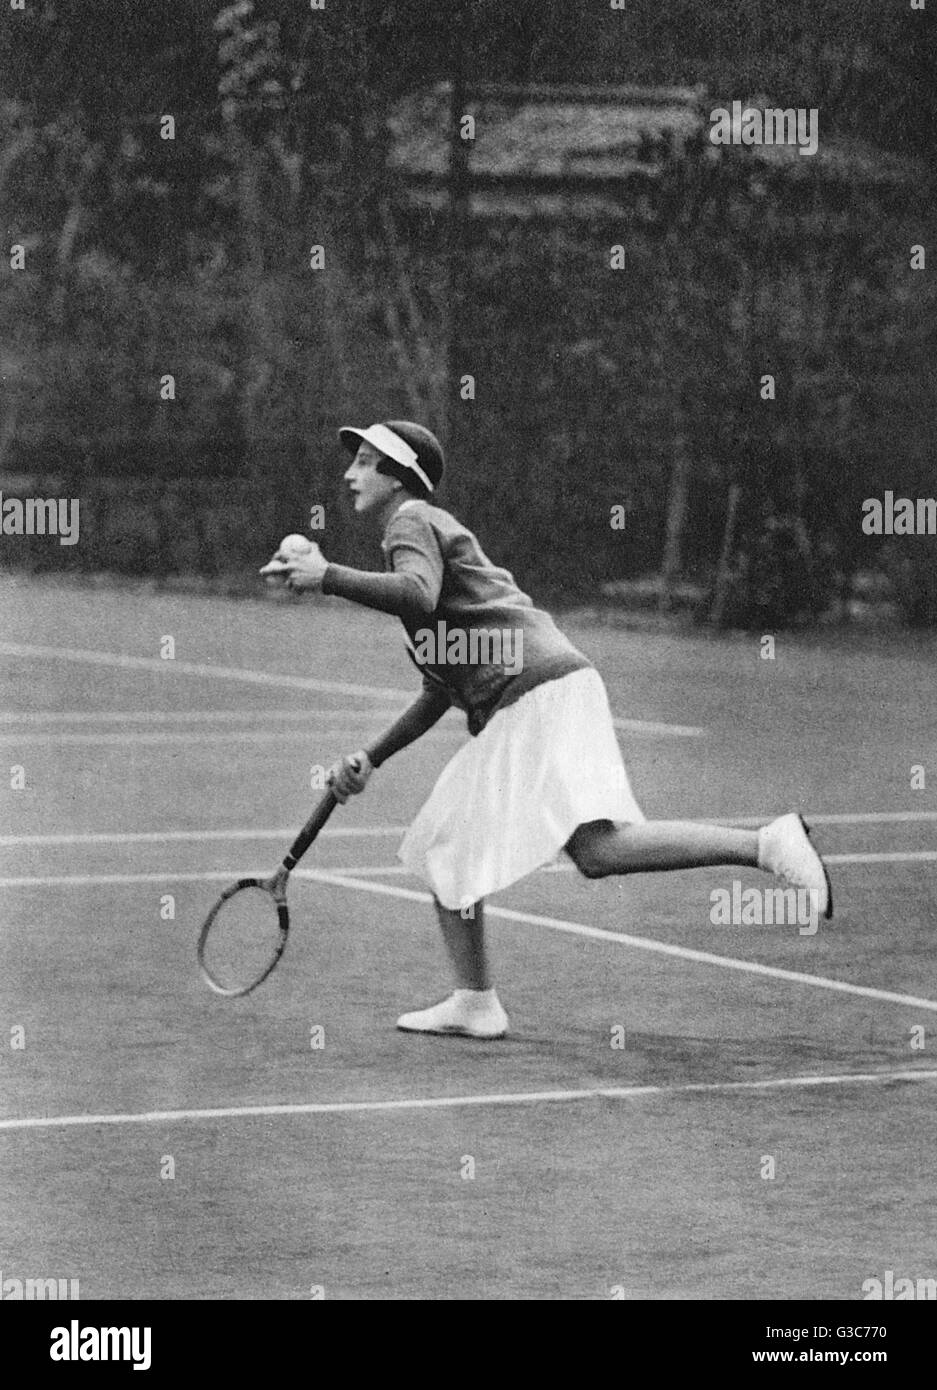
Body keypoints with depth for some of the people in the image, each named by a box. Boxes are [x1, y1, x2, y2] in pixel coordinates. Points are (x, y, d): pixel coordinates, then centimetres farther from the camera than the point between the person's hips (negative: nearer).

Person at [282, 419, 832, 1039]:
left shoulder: (412, 522, 2)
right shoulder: (433, 531, 30)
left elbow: (418, 595, -24)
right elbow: (443, 690, 31)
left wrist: (328, 576, -15)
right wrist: (371, 758, 28)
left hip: (538, 695, -10)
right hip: (510, 718, 10)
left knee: (598, 849, -24)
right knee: (445, 846, 15)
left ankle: (766, 844, -30)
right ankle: (475, 1003, 16)